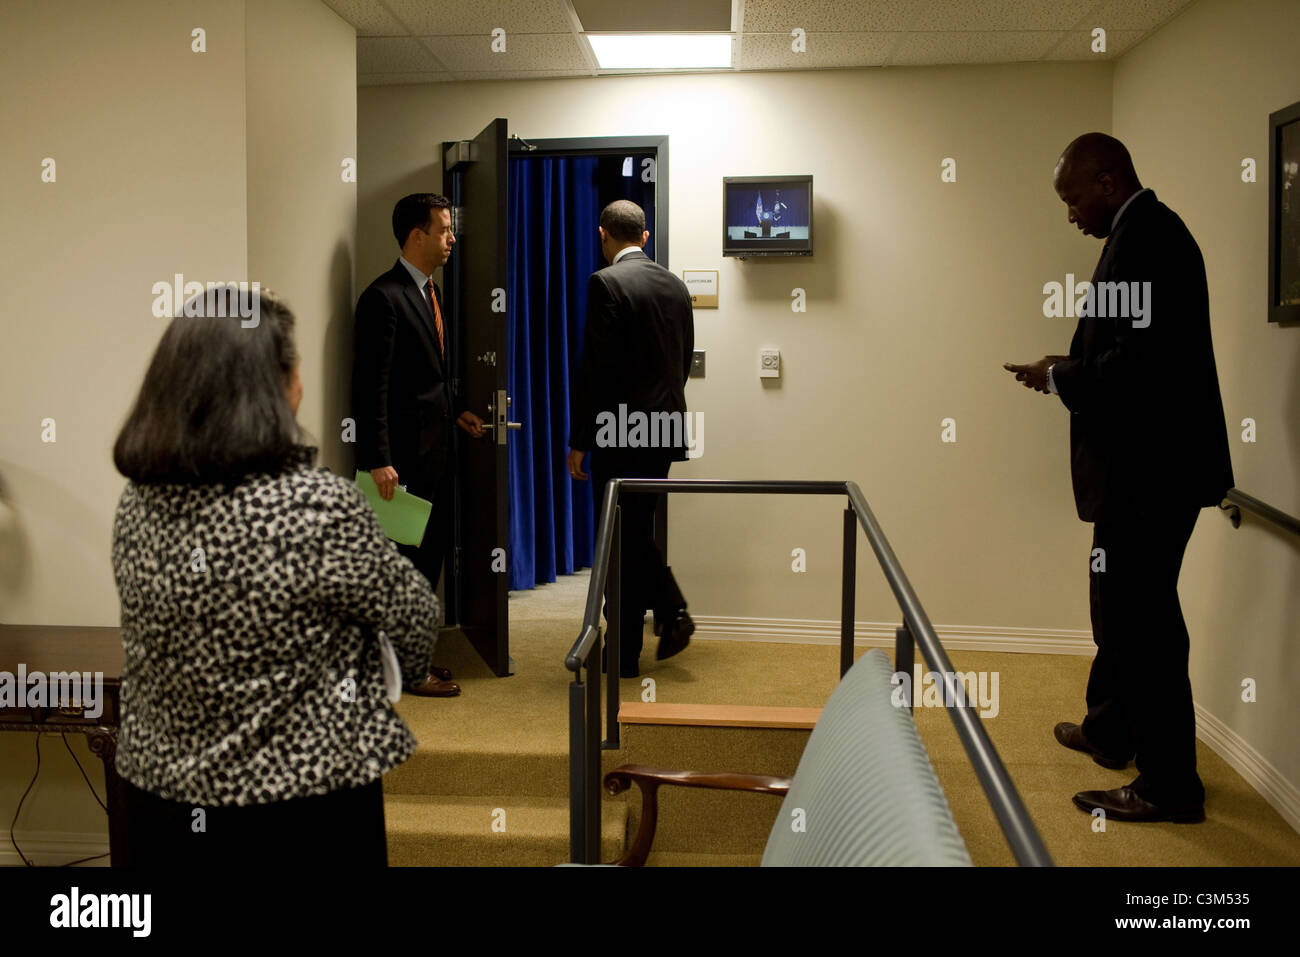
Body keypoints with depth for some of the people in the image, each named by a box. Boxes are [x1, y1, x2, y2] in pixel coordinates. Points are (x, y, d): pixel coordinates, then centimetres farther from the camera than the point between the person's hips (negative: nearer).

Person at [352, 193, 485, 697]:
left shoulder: (429, 291, 14)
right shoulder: (383, 297, -15)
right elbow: (371, 386, -19)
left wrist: (455, 411, 14)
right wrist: (378, 460, -23)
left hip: (436, 451, 10)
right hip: (406, 454, -9)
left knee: (431, 552, 16)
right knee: (408, 558, 1)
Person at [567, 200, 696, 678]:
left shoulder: (607, 283, -12)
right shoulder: (676, 285, 10)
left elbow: (595, 367, -16)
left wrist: (578, 441, -11)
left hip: (620, 434, -7)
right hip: (666, 431, 7)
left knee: (621, 540, 3)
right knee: (638, 531, 22)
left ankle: (625, 655, 11)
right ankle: (671, 612, 13)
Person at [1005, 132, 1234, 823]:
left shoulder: (1144, 238, -18)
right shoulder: (1148, 232, 15)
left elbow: (1139, 362, -27)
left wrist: (1059, 377, -13)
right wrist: (1070, 371, 5)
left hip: (1148, 468, -11)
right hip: (1143, 463, 11)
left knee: (1140, 617, -1)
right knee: (1121, 608, 22)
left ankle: (1170, 785, 11)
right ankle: (1109, 731, 40)